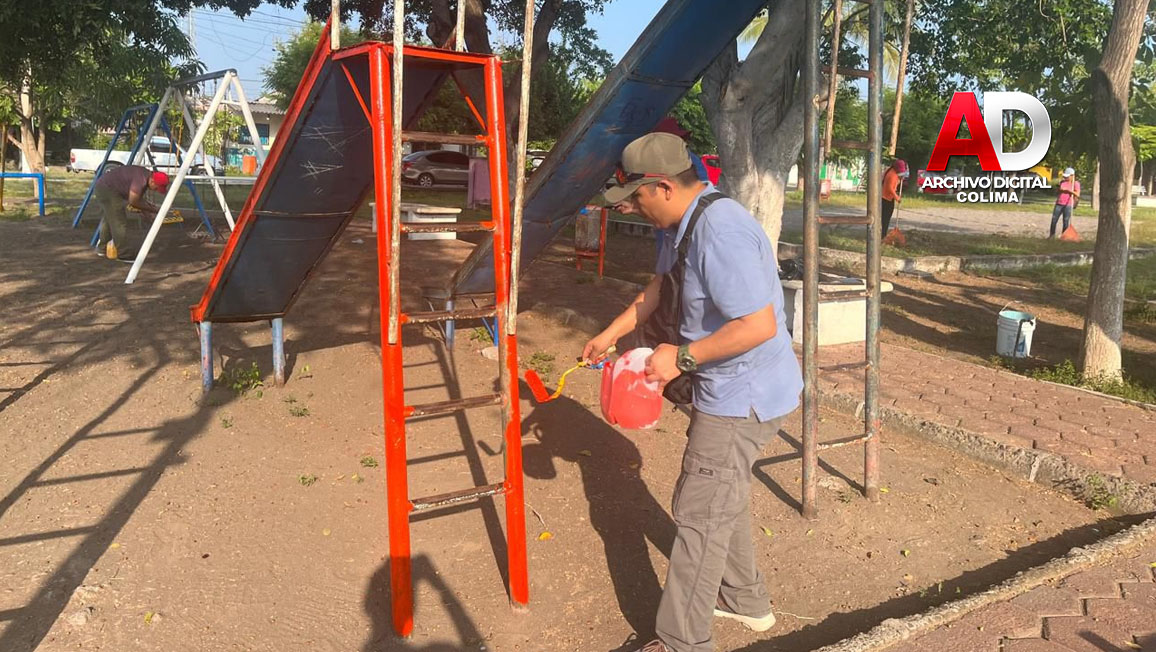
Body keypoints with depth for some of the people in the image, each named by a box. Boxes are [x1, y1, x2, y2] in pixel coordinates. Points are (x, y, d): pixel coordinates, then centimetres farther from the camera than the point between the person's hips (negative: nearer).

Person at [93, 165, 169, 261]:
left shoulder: (145, 176, 4)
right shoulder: (141, 179, -27)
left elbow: (138, 198, 13)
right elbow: (133, 201, -21)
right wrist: (150, 208, -10)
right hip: (108, 190, -11)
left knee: (109, 220, 23)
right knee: (119, 223, -10)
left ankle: (102, 248, 37)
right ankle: (123, 254, -8)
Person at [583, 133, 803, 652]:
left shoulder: (719, 232, -29)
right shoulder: (686, 223, 5)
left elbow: (759, 326, -33)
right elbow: (661, 287, 20)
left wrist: (682, 357, -25)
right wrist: (609, 335, 20)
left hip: (744, 398, -11)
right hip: (730, 390, 11)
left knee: (699, 515, -1)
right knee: (723, 497, 25)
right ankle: (745, 600, 45)